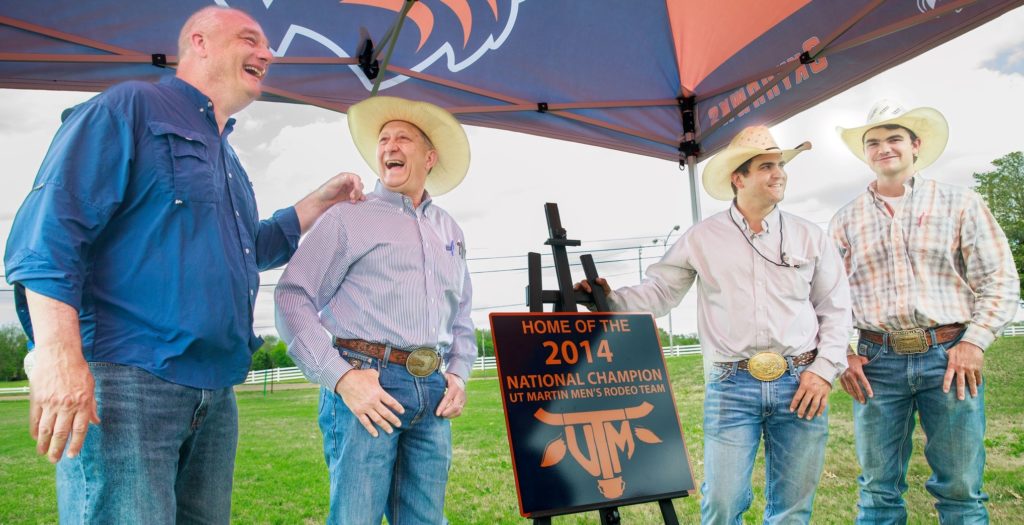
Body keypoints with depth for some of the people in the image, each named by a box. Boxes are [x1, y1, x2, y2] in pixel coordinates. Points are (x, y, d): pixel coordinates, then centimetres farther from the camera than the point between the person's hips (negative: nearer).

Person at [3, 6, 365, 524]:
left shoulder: (226, 159, 24)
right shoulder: (128, 107, -1)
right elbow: (49, 226, -13)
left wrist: (321, 200, 27)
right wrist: (58, 355, -24)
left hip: (215, 397, 9)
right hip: (124, 379, -8)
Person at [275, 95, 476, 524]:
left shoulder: (449, 231, 20)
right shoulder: (348, 217, 4)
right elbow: (293, 298, -3)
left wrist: (459, 373, 10)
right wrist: (340, 377, -14)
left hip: (433, 393, 5)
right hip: (366, 385, -5)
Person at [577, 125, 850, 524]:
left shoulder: (810, 237, 8)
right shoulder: (701, 239, 3)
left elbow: (836, 309, 10)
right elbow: (658, 292, 5)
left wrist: (824, 370, 0)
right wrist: (612, 301, -12)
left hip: (800, 386, 2)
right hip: (731, 387, -2)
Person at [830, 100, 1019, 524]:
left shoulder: (959, 204, 6)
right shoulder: (847, 220, 10)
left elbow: (999, 280, 2)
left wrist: (974, 342, -8)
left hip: (949, 356, -1)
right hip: (877, 361, 1)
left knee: (961, 489, 5)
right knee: (879, 489, 8)